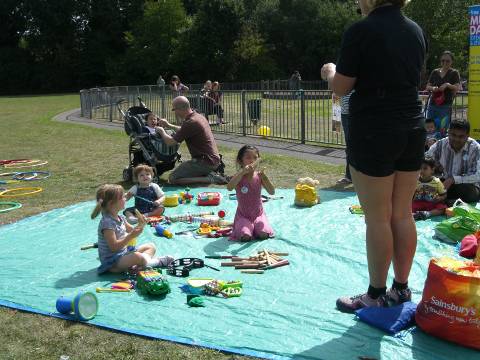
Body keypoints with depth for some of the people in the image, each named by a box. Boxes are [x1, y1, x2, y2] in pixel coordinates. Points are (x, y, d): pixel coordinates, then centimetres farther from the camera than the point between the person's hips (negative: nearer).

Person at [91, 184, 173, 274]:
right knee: (137, 256, -36)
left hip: (124, 251, 10)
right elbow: (114, 247, -26)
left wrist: (140, 225, -3)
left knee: (151, 246, 14)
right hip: (112, 261, -10)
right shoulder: (107, 222, -22)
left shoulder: (120, 218, 7)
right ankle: (157, 262, -9)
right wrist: (131, 236, -28)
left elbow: (131, 231, 17)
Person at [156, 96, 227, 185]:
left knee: (173, 178, -11)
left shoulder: (190, 123, -19)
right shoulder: (199, 116, 11)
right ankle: (212, 173, 12)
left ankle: (210, 179, -13)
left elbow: (170, 142, -14)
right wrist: (169, 126, 33)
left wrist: (162, 131, 5)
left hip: (205, 161, -10)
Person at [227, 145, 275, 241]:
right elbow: (229, 188, -33)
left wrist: (264, 177, -28)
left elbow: (272, 192, -13)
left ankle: (254, 226, 13)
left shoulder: (259, 175, -5)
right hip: (243, 215, -2)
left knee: (264, 234, -21)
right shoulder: (239, 176, -12)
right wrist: (242, 172, -40)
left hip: (258, 214, 2)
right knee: (245, 237, -25)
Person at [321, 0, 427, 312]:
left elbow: (341, 88, -8)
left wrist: (330, 72, 13)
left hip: (373, 134, -6)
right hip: (412, 130, 7)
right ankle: (401, 288, 24)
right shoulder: (416, 31, 8)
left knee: (378, 217, 2)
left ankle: (377, 294, 14)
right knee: (402, 213, 13)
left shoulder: (361, 31, -12)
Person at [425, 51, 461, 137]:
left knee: (442, 131, -10)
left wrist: (447, 85, -26)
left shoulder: (454, 73, 2)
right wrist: (433, 88, -9)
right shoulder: (435, 72, 12)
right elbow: (427, 87, 13)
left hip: (445, 106, -4)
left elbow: (457, 88, -9)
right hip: (432, 104, 4)